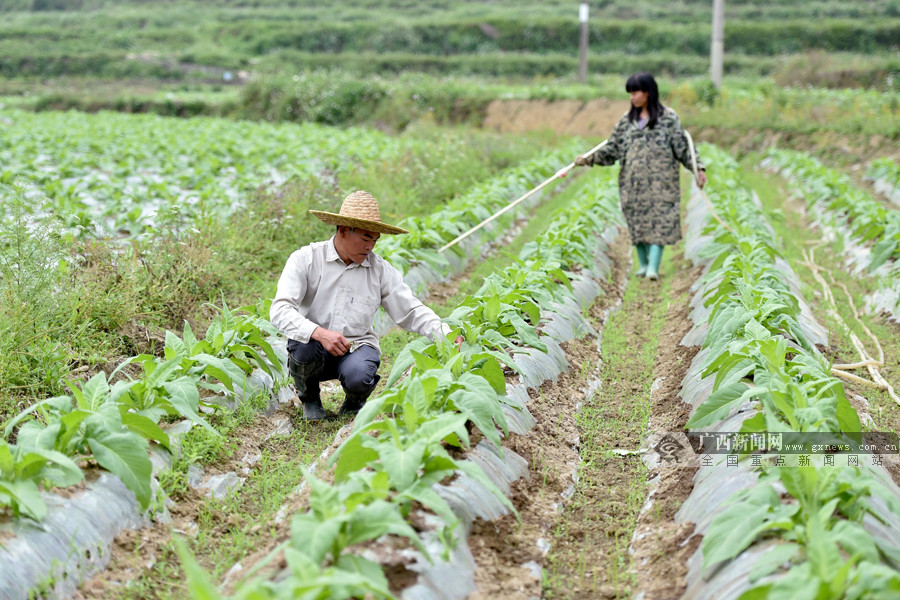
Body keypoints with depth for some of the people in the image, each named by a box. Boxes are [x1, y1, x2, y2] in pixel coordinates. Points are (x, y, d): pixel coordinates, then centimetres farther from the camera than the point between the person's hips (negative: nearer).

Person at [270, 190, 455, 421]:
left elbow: (412, 311, 5)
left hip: (357, 346, 1)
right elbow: (280, 310, -17)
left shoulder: (381, 270, 2)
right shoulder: (306, 259, -7)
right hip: (313, 343, -1)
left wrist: (446, 334, -12)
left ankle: (354, 402, 8)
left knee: (358, 377, -33)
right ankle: (310, 397, 0)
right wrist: (319, 333, -33)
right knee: (305, 348, -35)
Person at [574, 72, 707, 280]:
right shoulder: (627, 120, 10)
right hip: (633, 183, 4)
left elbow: (683, 147, 1)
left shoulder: (668, 118, -1)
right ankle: (643, 264, 18)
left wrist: (698, 168, -8)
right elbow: (612, 149, 11)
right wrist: (588, 159, 0)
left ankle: (653, 267, -13)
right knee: (637, 222, 6)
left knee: (659, 221, -10)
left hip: (660, 182, -4)